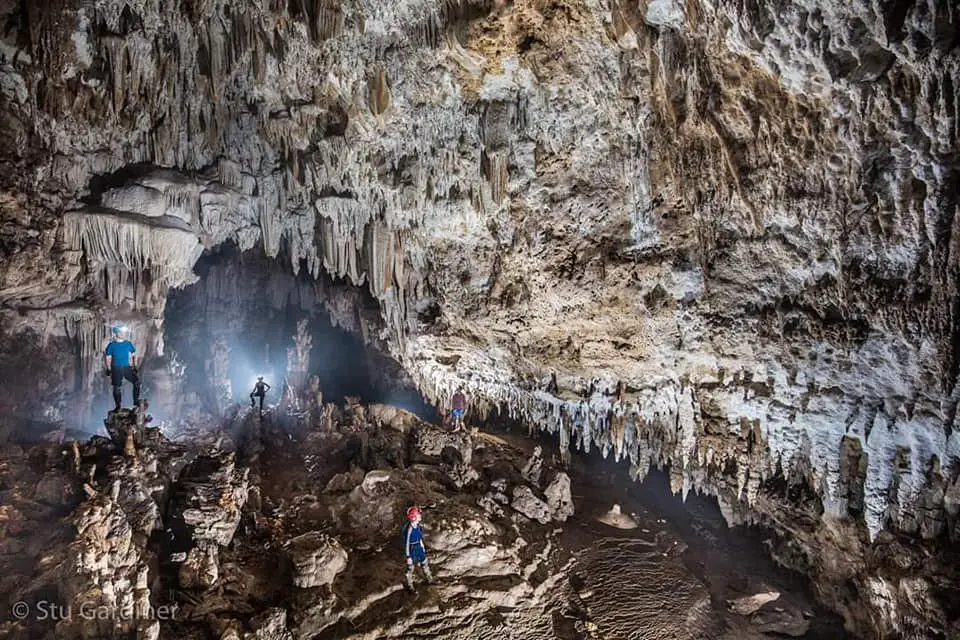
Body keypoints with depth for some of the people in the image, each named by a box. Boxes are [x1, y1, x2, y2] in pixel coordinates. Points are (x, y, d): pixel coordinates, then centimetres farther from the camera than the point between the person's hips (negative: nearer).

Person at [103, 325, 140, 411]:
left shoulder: (128, 343, 1)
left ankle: (136, 401, 0)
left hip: (127, 367, 2)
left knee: (137, 381, -13)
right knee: (117, 388, 3)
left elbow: (134, 355, 11)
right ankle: (118, 406, 17)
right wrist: (109, 370, -3)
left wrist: (135, 365, 6)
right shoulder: (112, 345, -7)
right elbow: (108, 358, -1)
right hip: (116, 369, -2)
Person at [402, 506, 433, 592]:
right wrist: (408, 557, -19)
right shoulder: (409, 529, -34)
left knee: (425, 563, 24)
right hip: (412, 550, -8)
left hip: (419, 548, 8)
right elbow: (406, 544, -25)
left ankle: (430, 579, 46)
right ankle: (410, 586, 35)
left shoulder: (417, 524, -9)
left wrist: (422, 546, 20)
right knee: (410, 568, 14)